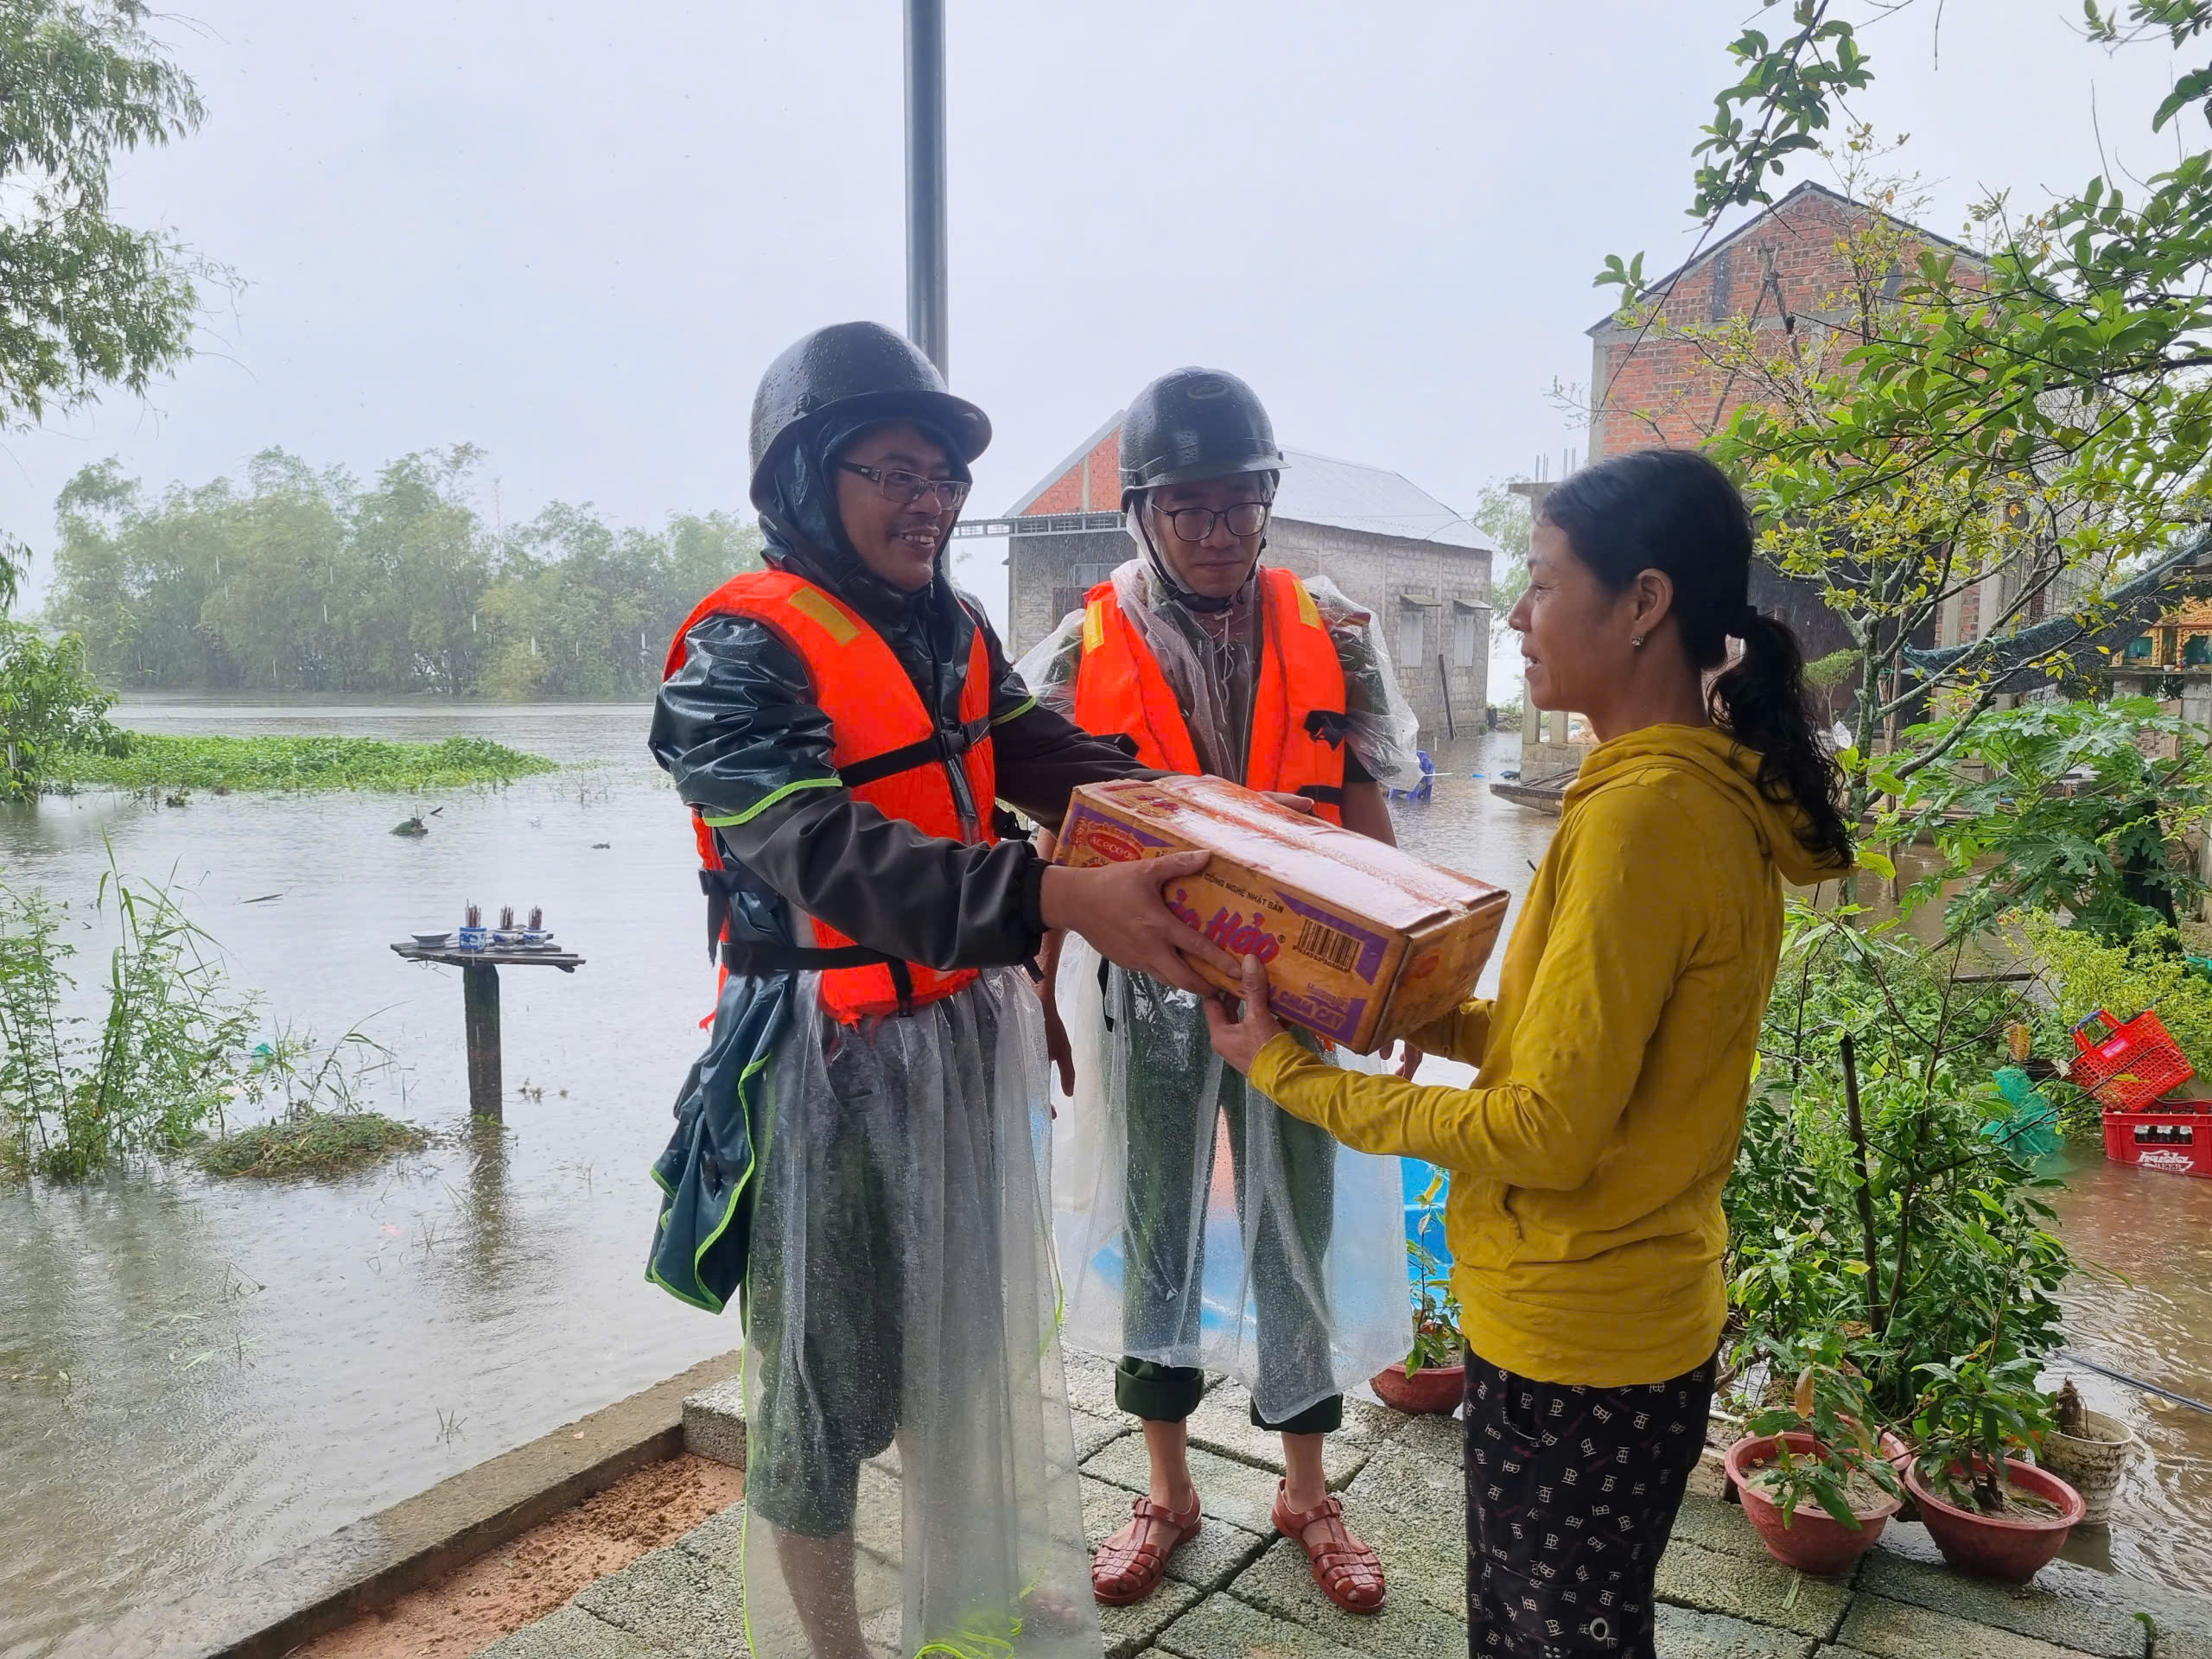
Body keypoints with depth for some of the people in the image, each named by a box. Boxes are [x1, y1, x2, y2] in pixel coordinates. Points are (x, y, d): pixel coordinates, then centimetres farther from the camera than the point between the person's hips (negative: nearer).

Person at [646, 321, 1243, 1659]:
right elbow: (830, 858, -30)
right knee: (830, 1368, 9)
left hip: (969, 1032, 8)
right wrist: (1060, 901, -41)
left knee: (966, 1334, 21)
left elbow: (1063, 768, 1)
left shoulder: (954, 634, 7)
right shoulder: (743, 656, -16)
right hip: (833, 1056, -7)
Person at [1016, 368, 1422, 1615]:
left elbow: (1368, 821, 4)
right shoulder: (1083, 654, -5)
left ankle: (1307, 1490, 34)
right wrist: (1039, 1000, 0)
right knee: (1155, 1234, 12)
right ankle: (1169, 1492, 33)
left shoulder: (1333, 637, -1)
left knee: (1297, 1237, 11)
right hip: (1147, 992, 0)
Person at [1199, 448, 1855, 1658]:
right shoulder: (1719, 795, 4)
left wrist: (1292, 1077, -16)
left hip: (1574, 1339, -8)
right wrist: (1436, 1018, 0)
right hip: (1647, 1307, 8)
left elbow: (1546, 1132, -24)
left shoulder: (1645, 815, -25)